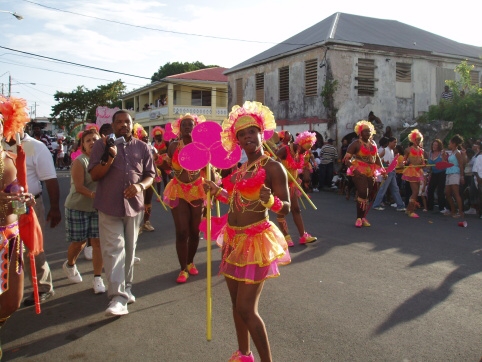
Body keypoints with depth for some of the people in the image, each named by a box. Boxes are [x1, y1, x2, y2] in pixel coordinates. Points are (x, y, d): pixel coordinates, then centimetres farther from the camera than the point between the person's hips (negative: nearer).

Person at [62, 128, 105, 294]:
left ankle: (97, 279, 5)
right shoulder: (80, 162, -9)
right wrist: (93, 195, -30)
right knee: (79, 242, 7)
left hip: (99, 208, 3)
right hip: (78, 207, -3)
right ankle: (69, 265, 38)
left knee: (98, 242, -3)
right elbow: (79, 187, -17)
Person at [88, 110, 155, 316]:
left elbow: (150, 175, 9)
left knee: (130, 249, 13)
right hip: (109, 207, -3)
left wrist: (140, 186, -13)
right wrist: (109, 158, -20)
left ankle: (127, 288, 29)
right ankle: (117, 297, -11)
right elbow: (94, 175, -3)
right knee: (113, 250, -10)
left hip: (134, 205, 3)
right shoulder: (102, 145, 2)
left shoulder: (142, 147, 8)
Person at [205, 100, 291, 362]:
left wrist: (269, 200, -35)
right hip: (234, 239, 8)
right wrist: (218, 191, 13)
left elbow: (285, 209, -16)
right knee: (237, 304, 17)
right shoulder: (240, 168, 11)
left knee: (246, 309, -6)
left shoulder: (273, 167, -13)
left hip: (256, 241, -8)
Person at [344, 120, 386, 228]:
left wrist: (382, 169, 12)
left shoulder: (373, 143, 12)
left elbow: (377, 157, 22)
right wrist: (354, 169, -24)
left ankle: (363, 217, 19)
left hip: (371, 172, 6)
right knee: (363, 193, -16)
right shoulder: (356, 143, -7)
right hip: (359, 171, -6)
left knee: (369, 195, 7)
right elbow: (346, 159, -11)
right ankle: (359, 218, -5)